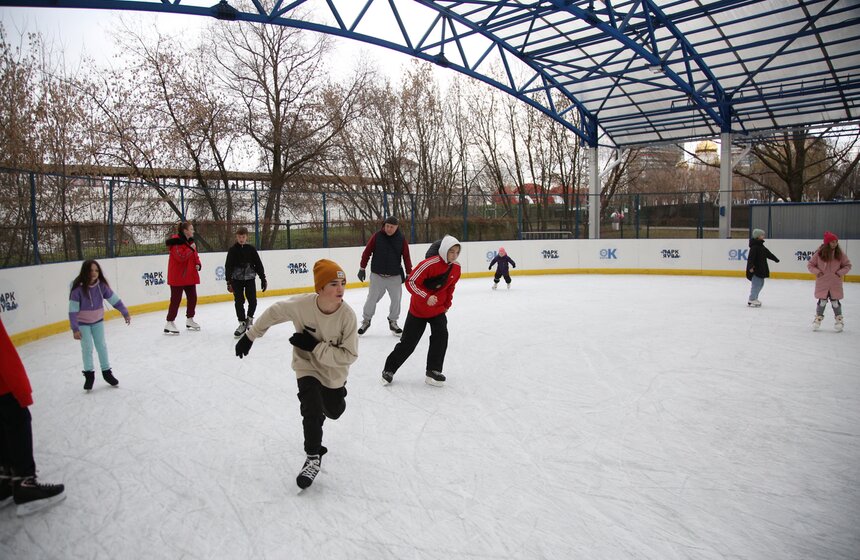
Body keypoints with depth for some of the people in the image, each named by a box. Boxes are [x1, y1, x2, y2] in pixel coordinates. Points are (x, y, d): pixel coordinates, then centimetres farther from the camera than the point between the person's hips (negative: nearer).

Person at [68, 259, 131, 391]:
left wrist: (125, 313, -6)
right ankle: (89, 374, 19)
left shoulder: (101, 285, -18)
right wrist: (75, 329, -24)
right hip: (82, 323, -3)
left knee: (101, 346, 10)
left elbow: (114, 299, -8)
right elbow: (73, 310, -23)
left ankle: (106, 371, 24)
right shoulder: (78, 288, -27)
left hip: (98, 321, 3)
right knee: (87, 348, 2)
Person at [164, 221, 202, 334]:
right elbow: (181, 257, -25)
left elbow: (195, 255, 19)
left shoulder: (190, 241, 13)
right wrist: (190, 249, -19)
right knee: (176, 299, -6)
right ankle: (169, 323, 2)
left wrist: (197, 264, 1)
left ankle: (190, 320, 27)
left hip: (190, 275, 9)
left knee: (192, 297, 12)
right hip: (178, 276, -9)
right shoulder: (176, 241, -15)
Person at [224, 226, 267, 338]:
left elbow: (258, 264, 2)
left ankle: (249, 319, 22)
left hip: (250, 279, 1)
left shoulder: (251, 249, 0)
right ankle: (242, 323, 12)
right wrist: (229, 282, -12)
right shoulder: (232, 250, -3)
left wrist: (263, 279, 0)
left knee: (253, 301, -3)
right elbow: (228, 266, -5)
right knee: (239, 302, -1)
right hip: (237, 280, -1)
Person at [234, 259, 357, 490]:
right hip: (307, 366, -1)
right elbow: (273, 313, -8)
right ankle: (313, 456, 6)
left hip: (334, 372, 1)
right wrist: (250, 336, -1)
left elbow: (349, 355, -26)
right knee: (312, 411, -15)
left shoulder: (348, 315, -29)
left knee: (333, 411, 20)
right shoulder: (301, 305, -28)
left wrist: (315, 346, -32)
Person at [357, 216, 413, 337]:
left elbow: (406, 257, 0)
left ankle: (393, 322, 24)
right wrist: (362, 268, -1)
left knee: (396, 299, 6)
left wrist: (408, 273, 0)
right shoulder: (376, 236, -6)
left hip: (395, 276, 1)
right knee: (372, 299, 3)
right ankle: (366, 321, 20)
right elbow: (367, 252, -1)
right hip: (377, 275, -1)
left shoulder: (401, 239, -3)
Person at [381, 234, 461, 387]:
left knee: (441, 336, -14)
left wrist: (447, 304, 11)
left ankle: (433, 371, 0)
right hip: (418, 309, -5)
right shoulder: (429, 264, -27)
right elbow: (410, 282, -26)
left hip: (438, 309, 5)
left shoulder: (456, 268, -6)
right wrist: (426, 297, -35)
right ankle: (389, 369, 22)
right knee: (408, 342, 3)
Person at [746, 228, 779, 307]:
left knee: (761, 283, 15)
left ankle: (754, 298, 23)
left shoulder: (761, 246, 15)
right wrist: (751, 266, -33)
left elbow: (768, 253, 28)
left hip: (761, 269, 10)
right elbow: (751, 257, -25)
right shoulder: (754, 246, -16)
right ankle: (751, 300, -3)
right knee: (756, 284, -9)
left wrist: (775, 259, 38)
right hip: (755, 269, -10)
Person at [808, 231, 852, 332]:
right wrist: (817, 271, -11)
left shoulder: (840, 253, -3)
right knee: (822, 301, 6)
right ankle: (818, 319, 22)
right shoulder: (819, 253, -8)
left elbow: (848, 265, 8)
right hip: (822, 283, -1)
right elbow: (810, 264, 2)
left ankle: (839, 320, 22)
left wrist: (840, 272, -6)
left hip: (835, 284, 1)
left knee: (835, 301, 7)